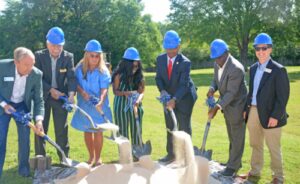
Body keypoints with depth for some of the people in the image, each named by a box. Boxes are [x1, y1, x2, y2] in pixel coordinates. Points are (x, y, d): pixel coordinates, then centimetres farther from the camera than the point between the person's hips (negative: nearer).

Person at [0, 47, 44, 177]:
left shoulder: (37, 74, -22)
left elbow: (38, 99, -15)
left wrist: (39, 119, -26)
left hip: (22, 105, 1)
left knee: (24, 137, -1)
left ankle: (24, 167, 17)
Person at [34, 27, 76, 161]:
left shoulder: (68, 57, -7)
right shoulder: (39, 55, -9)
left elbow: (71, 77, -14)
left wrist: (71, 94, -31)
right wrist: (51, 90, -21)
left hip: (61, 95, 0)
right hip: (43, 96, 0)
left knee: (62, 129, 4)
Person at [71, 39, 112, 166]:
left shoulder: (103, 71, -9)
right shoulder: (80, 68, -3)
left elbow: (104, 89, -16)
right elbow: (76, 83, 0)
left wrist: (101, 101, -34)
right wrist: (82, 92, -20)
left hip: (98, 105, -2)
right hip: (84, 105, 3)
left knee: (98, 131, 1)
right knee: (87, 131, 11)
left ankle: (98, 158, 16)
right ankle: (91, 157, 26)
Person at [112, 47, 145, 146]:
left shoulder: (139, 76, -1)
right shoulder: (119, 75, -9)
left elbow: (141, 91, -6)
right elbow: (115, 91, -5)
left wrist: (138, 100, -27)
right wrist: (125, 93, -24)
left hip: (135, 105, 3)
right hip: (121, 105, -2)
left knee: (136, 130, 5)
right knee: (122, 131, 6)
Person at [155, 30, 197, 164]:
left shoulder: (185, 62, -21)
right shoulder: (160, 59, -6)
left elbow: (184, 84, -28)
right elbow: (158, 78, -1)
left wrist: (174, 99, -40)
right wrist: (162, 90, -21)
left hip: (184, 98, -5)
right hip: (169, 97, 5)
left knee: (184, 127, 0)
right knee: (170, 127, 12)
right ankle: (171, 154, 24)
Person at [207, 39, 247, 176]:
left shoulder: (236, 69, -29)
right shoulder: (217, 64, -3)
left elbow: (231, 92, -29)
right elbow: (215, 80, 9)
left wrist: (217, 107, -35)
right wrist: (212, 88, -14)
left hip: (237, 106, -9)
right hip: (227, 105, 9)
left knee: (237, 137, 3)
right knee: (232, 136, 20)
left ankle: (233, 166, 12)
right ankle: (234, 161, 34)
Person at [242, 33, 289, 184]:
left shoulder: (278, 70, -12)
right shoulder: (253, 68, 9)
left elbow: (283, 96, -15)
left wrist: (275, 116, -19)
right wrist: (246, 108, 10)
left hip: (269, 114, -6)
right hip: (253, 112, 6)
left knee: (273, 148, 6)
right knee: (255, 145, 19)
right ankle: (255, 171, 34)